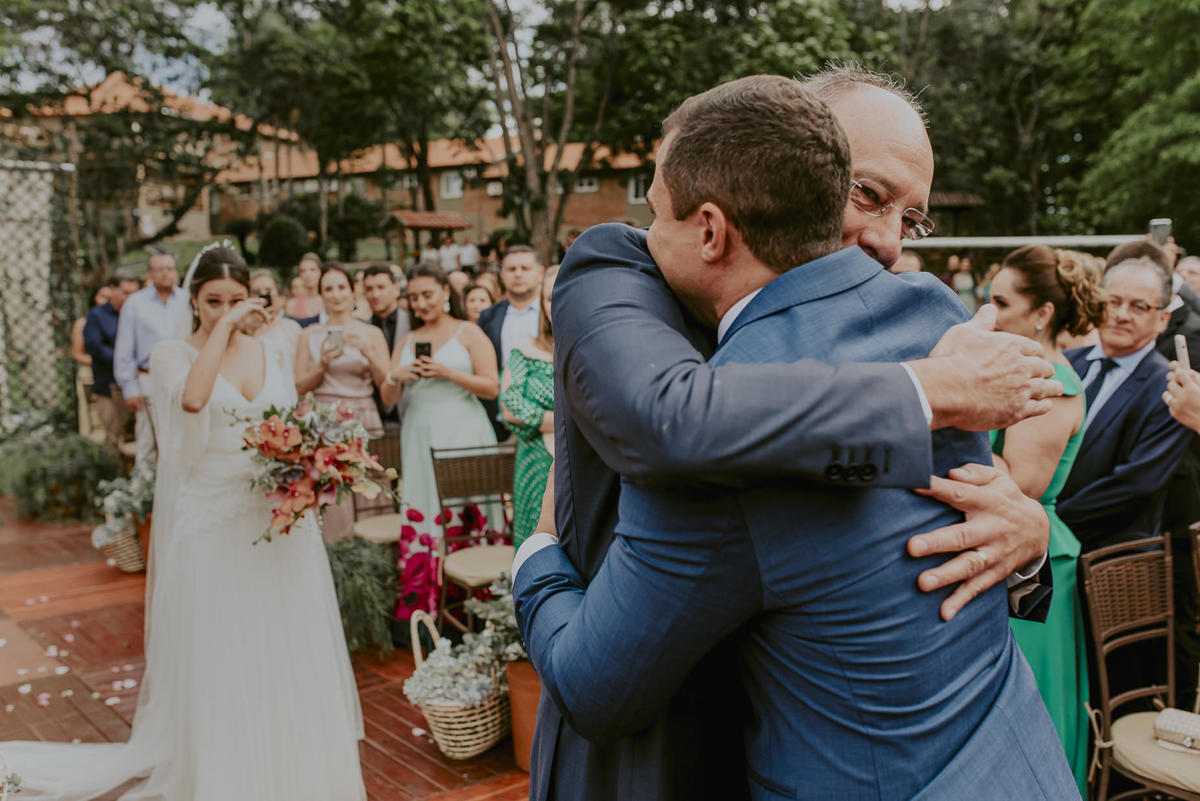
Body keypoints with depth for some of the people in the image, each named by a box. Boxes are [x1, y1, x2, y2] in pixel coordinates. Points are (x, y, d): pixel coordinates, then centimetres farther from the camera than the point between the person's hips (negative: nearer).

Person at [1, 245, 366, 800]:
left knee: (284, 648, 10)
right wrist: (223, 328, -21)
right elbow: (192, 399, -27)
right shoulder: (173, 355, -4)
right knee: (218, 655, 4)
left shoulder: (271, 354, 10)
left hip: (277, 523, 4)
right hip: (212, 524, -4)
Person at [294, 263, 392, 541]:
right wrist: (323, 364, -10)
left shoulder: (371, 333, 8)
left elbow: (385, 382, 1)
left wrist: (368, 353, -15)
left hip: (364, 421, 0)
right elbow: (300, 386, 6)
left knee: (371, 495, -4)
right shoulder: (309, 336, 9)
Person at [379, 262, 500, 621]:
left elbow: (492, 387, -4)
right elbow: (387, 399, 15)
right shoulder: (408, 342, 17)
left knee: (464, 517, -6)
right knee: (420, 518, -1)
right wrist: (395, 377, -6)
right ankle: (423, 607, 3)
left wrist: (446, 372, -14)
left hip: (462, 435, -4)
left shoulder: (469, 333, 4)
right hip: (419, 439, 4)